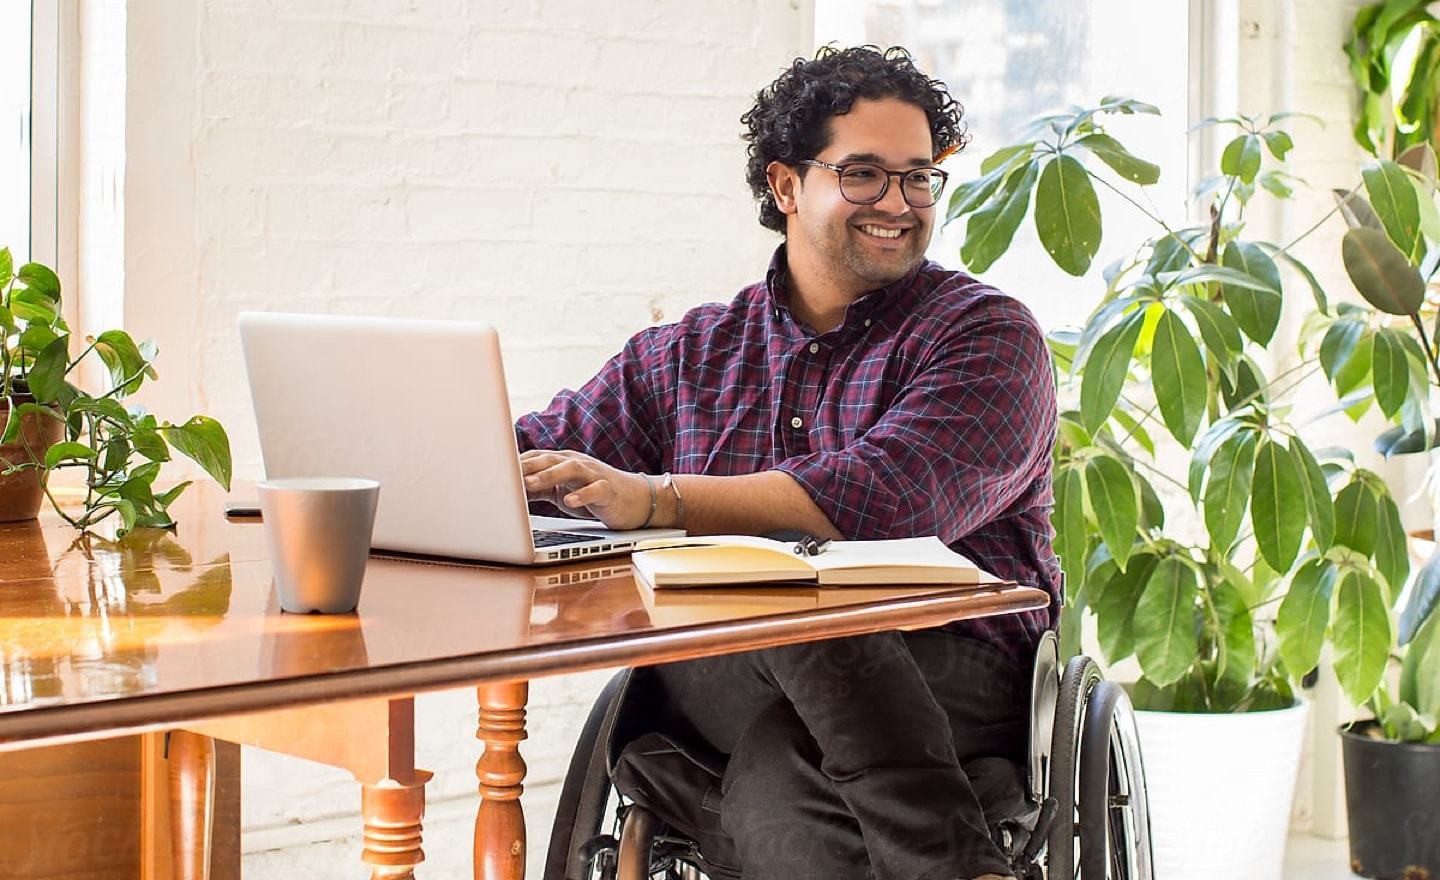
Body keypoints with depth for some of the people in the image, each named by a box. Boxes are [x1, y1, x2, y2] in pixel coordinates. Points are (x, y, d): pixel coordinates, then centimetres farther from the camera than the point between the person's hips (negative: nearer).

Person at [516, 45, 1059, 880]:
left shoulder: (987, 335, 3)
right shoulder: (691, 354, 20)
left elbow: (892, 497, -14)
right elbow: (539, 454, 16)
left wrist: (655, 499, -21)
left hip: (954, 678, -2)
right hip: (727, 680, 3)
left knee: (782, 753, -36)